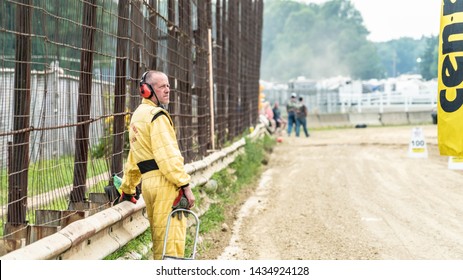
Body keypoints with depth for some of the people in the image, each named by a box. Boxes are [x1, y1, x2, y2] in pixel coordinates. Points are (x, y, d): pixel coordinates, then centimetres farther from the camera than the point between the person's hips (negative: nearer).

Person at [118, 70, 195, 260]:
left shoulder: (137, 116, 23)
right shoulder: (156, 115, -7)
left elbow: (133, 159, 29)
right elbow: (167, 155, -18)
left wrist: (127, 190, 36)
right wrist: (185, 185, -19)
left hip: (148, 182, 9)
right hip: (165, 182, -9)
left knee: (159, 237, 14)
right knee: (172, 238, -11)